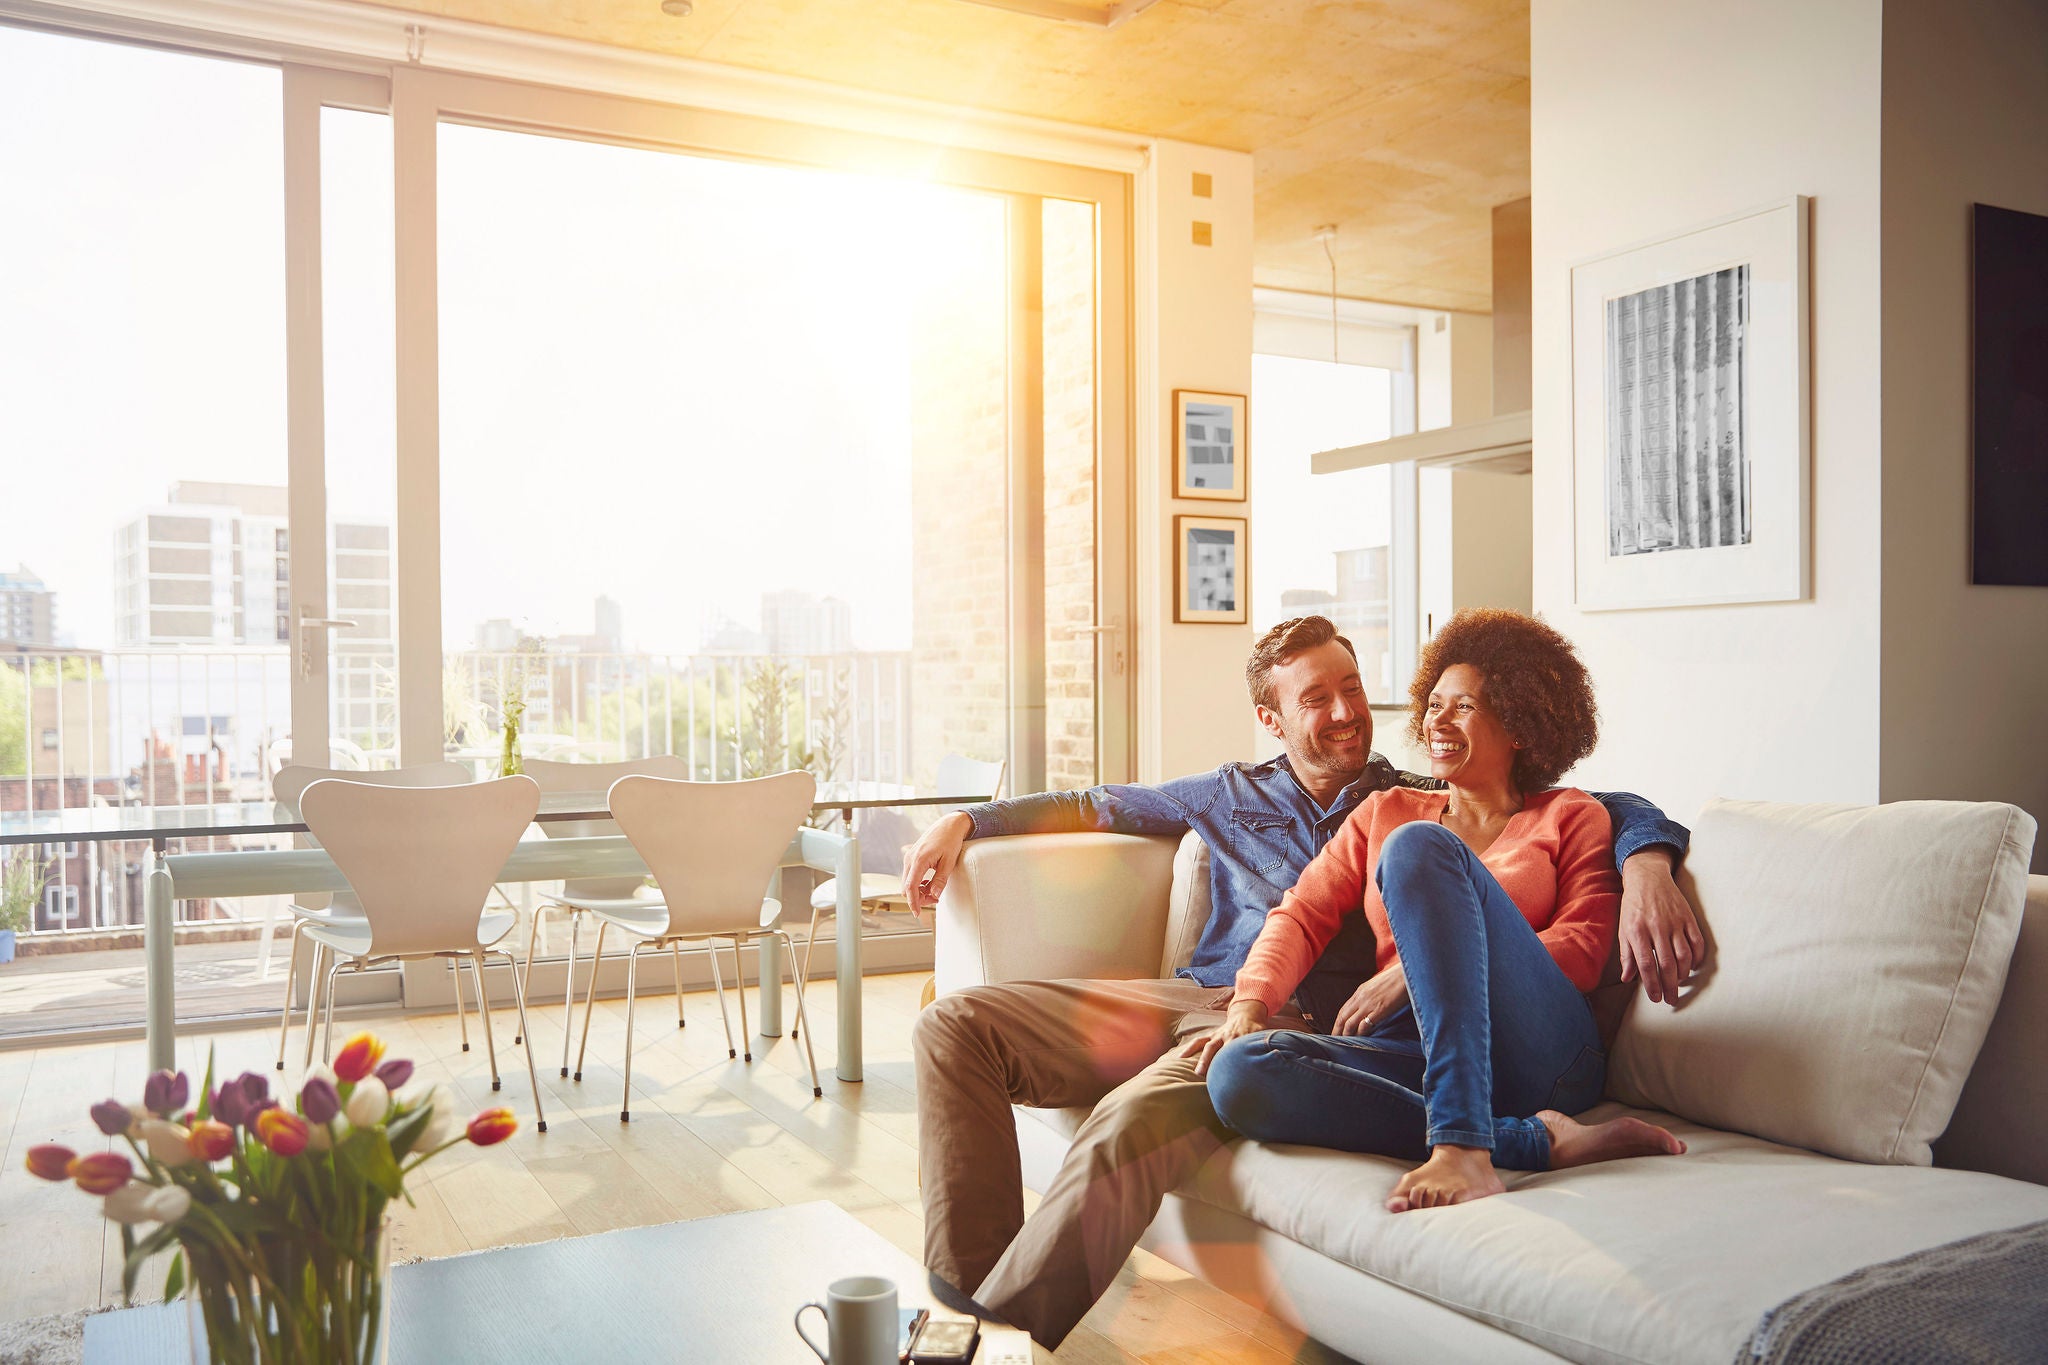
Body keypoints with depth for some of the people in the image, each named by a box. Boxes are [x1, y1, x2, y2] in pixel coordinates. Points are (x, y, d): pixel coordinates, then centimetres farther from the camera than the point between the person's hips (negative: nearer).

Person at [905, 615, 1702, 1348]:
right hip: (1188, 999, 5)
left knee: (1131, 1120, -38)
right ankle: (970, 1295, -18)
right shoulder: (1233, 794, 24)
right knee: (954, 1025, -12)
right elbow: (1099, 806, 31)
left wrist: (1646, 865, -14)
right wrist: (965, 822, 23)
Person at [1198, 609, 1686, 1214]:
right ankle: (1537, 1140, -29)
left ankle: (1461, 1143, -39)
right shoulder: (1385, 812, 26)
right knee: (1239, 1073, -29)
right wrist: (1249, 1004, -8)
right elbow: (1304, 914, 13)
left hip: (1537, 1051, -3)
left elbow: (1584, 950, 2)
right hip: (1419, 1059, 3)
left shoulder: (1570, 816, 18)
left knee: (1419, 845, -25)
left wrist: (1415, 972, -9)